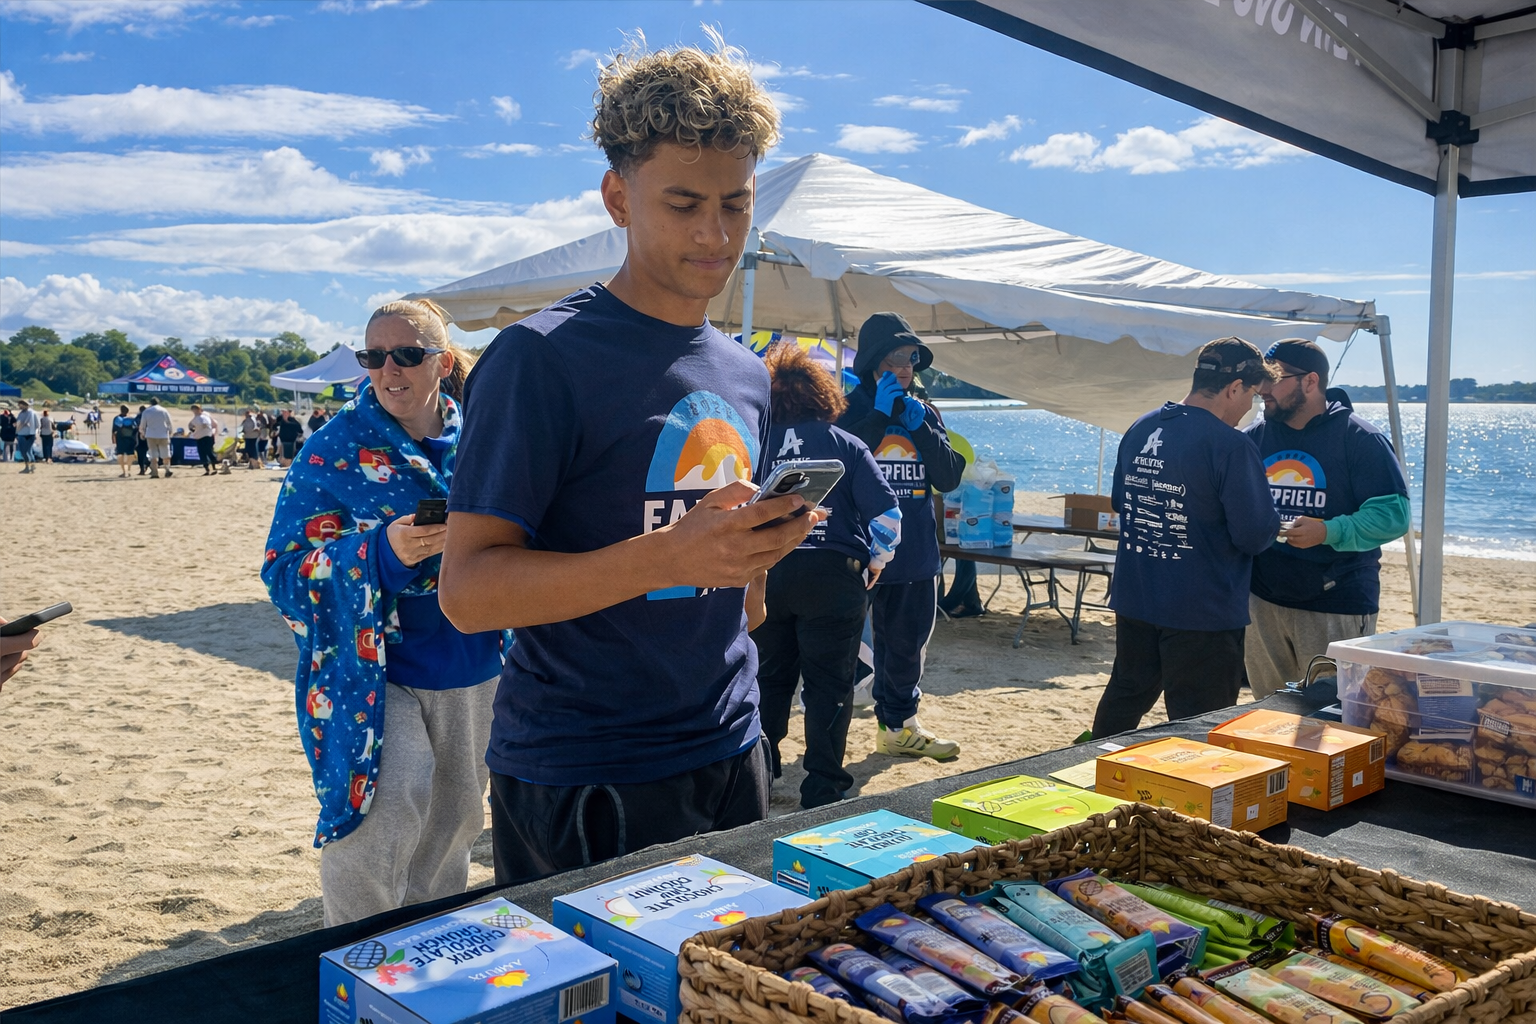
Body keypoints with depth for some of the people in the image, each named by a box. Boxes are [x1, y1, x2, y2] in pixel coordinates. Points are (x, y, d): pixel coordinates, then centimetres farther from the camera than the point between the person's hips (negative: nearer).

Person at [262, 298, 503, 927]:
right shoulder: (335, 451, -7)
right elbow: (285, 569, -10)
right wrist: (380, 551, -26)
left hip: (469, 670, 4)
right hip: (374, 670, -4)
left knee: (453, 813, 16)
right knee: (384, 808, -17)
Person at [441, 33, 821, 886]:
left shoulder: (744, 375, 10)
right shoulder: (542, 357, -13)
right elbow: (468, 589, -19)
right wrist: (667, 556, -29)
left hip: (729, 757, 7)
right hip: (580, 784, -6)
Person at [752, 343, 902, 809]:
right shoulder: (847, 445, 1)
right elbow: (887, 515, -6)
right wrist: (875, 565, 8)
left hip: (764, 573, 2)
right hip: (832, 574, -2)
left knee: (769, 678, 17)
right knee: (830, 685, 6)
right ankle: (823, 792, 10)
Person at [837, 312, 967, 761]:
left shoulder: (925, 413, 11)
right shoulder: (849, 407, -4)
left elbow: (949, 477, 3)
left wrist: (920, 427, -9)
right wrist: (881, 414, -18)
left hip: (914, 554, 5)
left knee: (907, 642, 15)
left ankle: (898, 725, 30)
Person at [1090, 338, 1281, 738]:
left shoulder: (1139, 429, 4)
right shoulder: (1231, 445, -19)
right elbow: (1255, 535, -19)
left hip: (1133, 601, 7)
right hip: (1203, 614, -7)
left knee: (1123, 698, 22)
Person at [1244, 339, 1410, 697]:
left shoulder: (1360, 439, -7)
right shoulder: (1255, 436, 7)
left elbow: (1392, 513, -13)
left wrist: (1328, 532, -26)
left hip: (1338, 608, -5)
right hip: (1263, 601, 5)